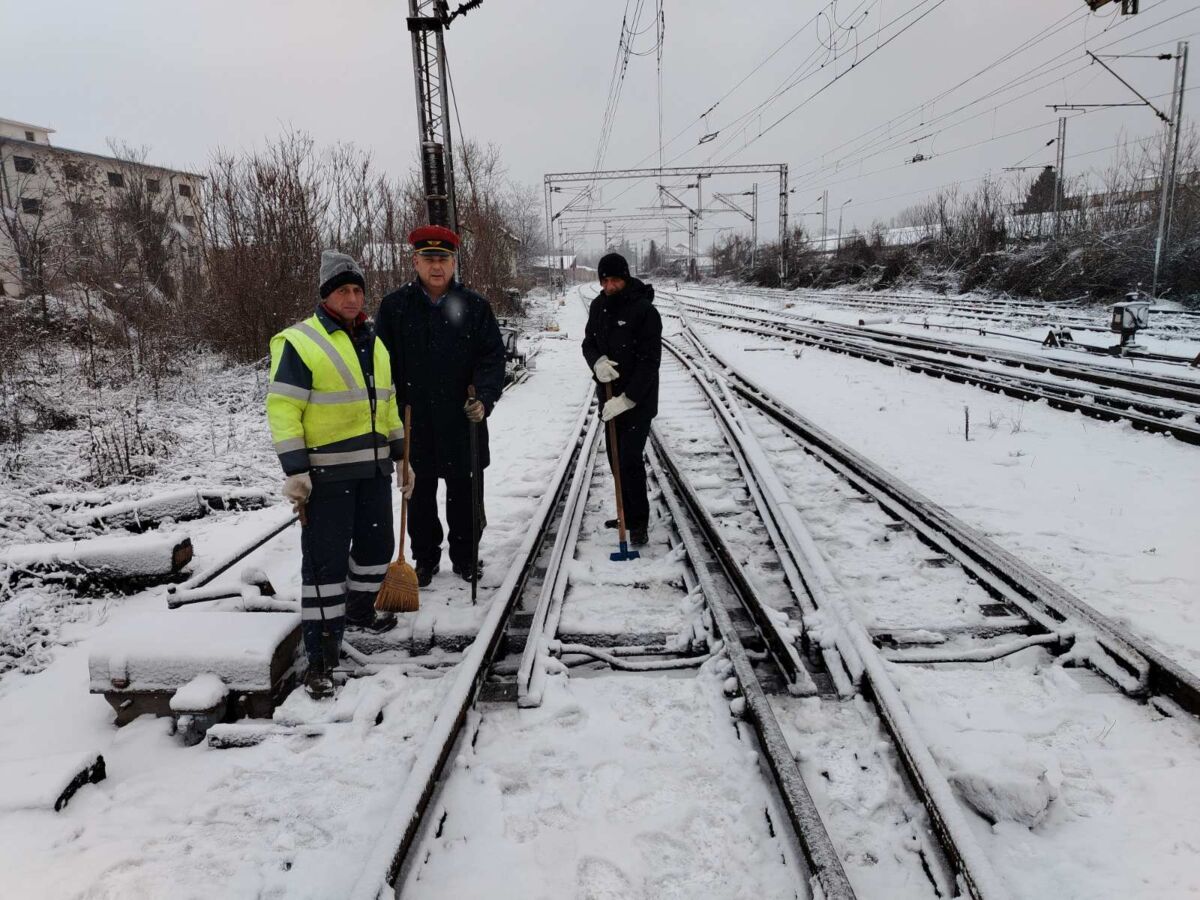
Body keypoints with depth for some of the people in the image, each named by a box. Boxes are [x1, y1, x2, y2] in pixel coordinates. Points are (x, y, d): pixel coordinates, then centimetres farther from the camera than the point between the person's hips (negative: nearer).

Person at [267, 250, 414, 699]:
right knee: (325, 560, -5)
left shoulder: (373, 341, 14)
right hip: (327, 475, -7)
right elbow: (282, 410, -13)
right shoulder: (300, 342, -9)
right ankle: (320, 655, 3)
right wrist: (295, 471, -18)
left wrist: (401, 455, 20)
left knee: (376, 544, 19)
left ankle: (360, 611, 43)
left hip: (373, 469, 7)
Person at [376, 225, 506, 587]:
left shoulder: (474, 306, 0)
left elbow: (492, 356, 0)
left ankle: (465, 557, 28)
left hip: (463, 421, 0)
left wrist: (485, 398, -14)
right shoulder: (394, 306, 1)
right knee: (420, 495, 12)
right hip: (413, 424, 0)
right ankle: (425, 559, 28)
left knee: (464, 493, 11)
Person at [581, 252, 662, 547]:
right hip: (609, 397, 7)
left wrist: (628, 398, -26)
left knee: (630, 459, -10)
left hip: (637, 399, -7)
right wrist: (597, 361, -15)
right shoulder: (598, 305, 4)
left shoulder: (644, 310, -17)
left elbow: (650, 361, -20)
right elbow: (589, 343, 10)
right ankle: (628, 514, 27)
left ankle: (639, 521, 4)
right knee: (616, 459, 13)